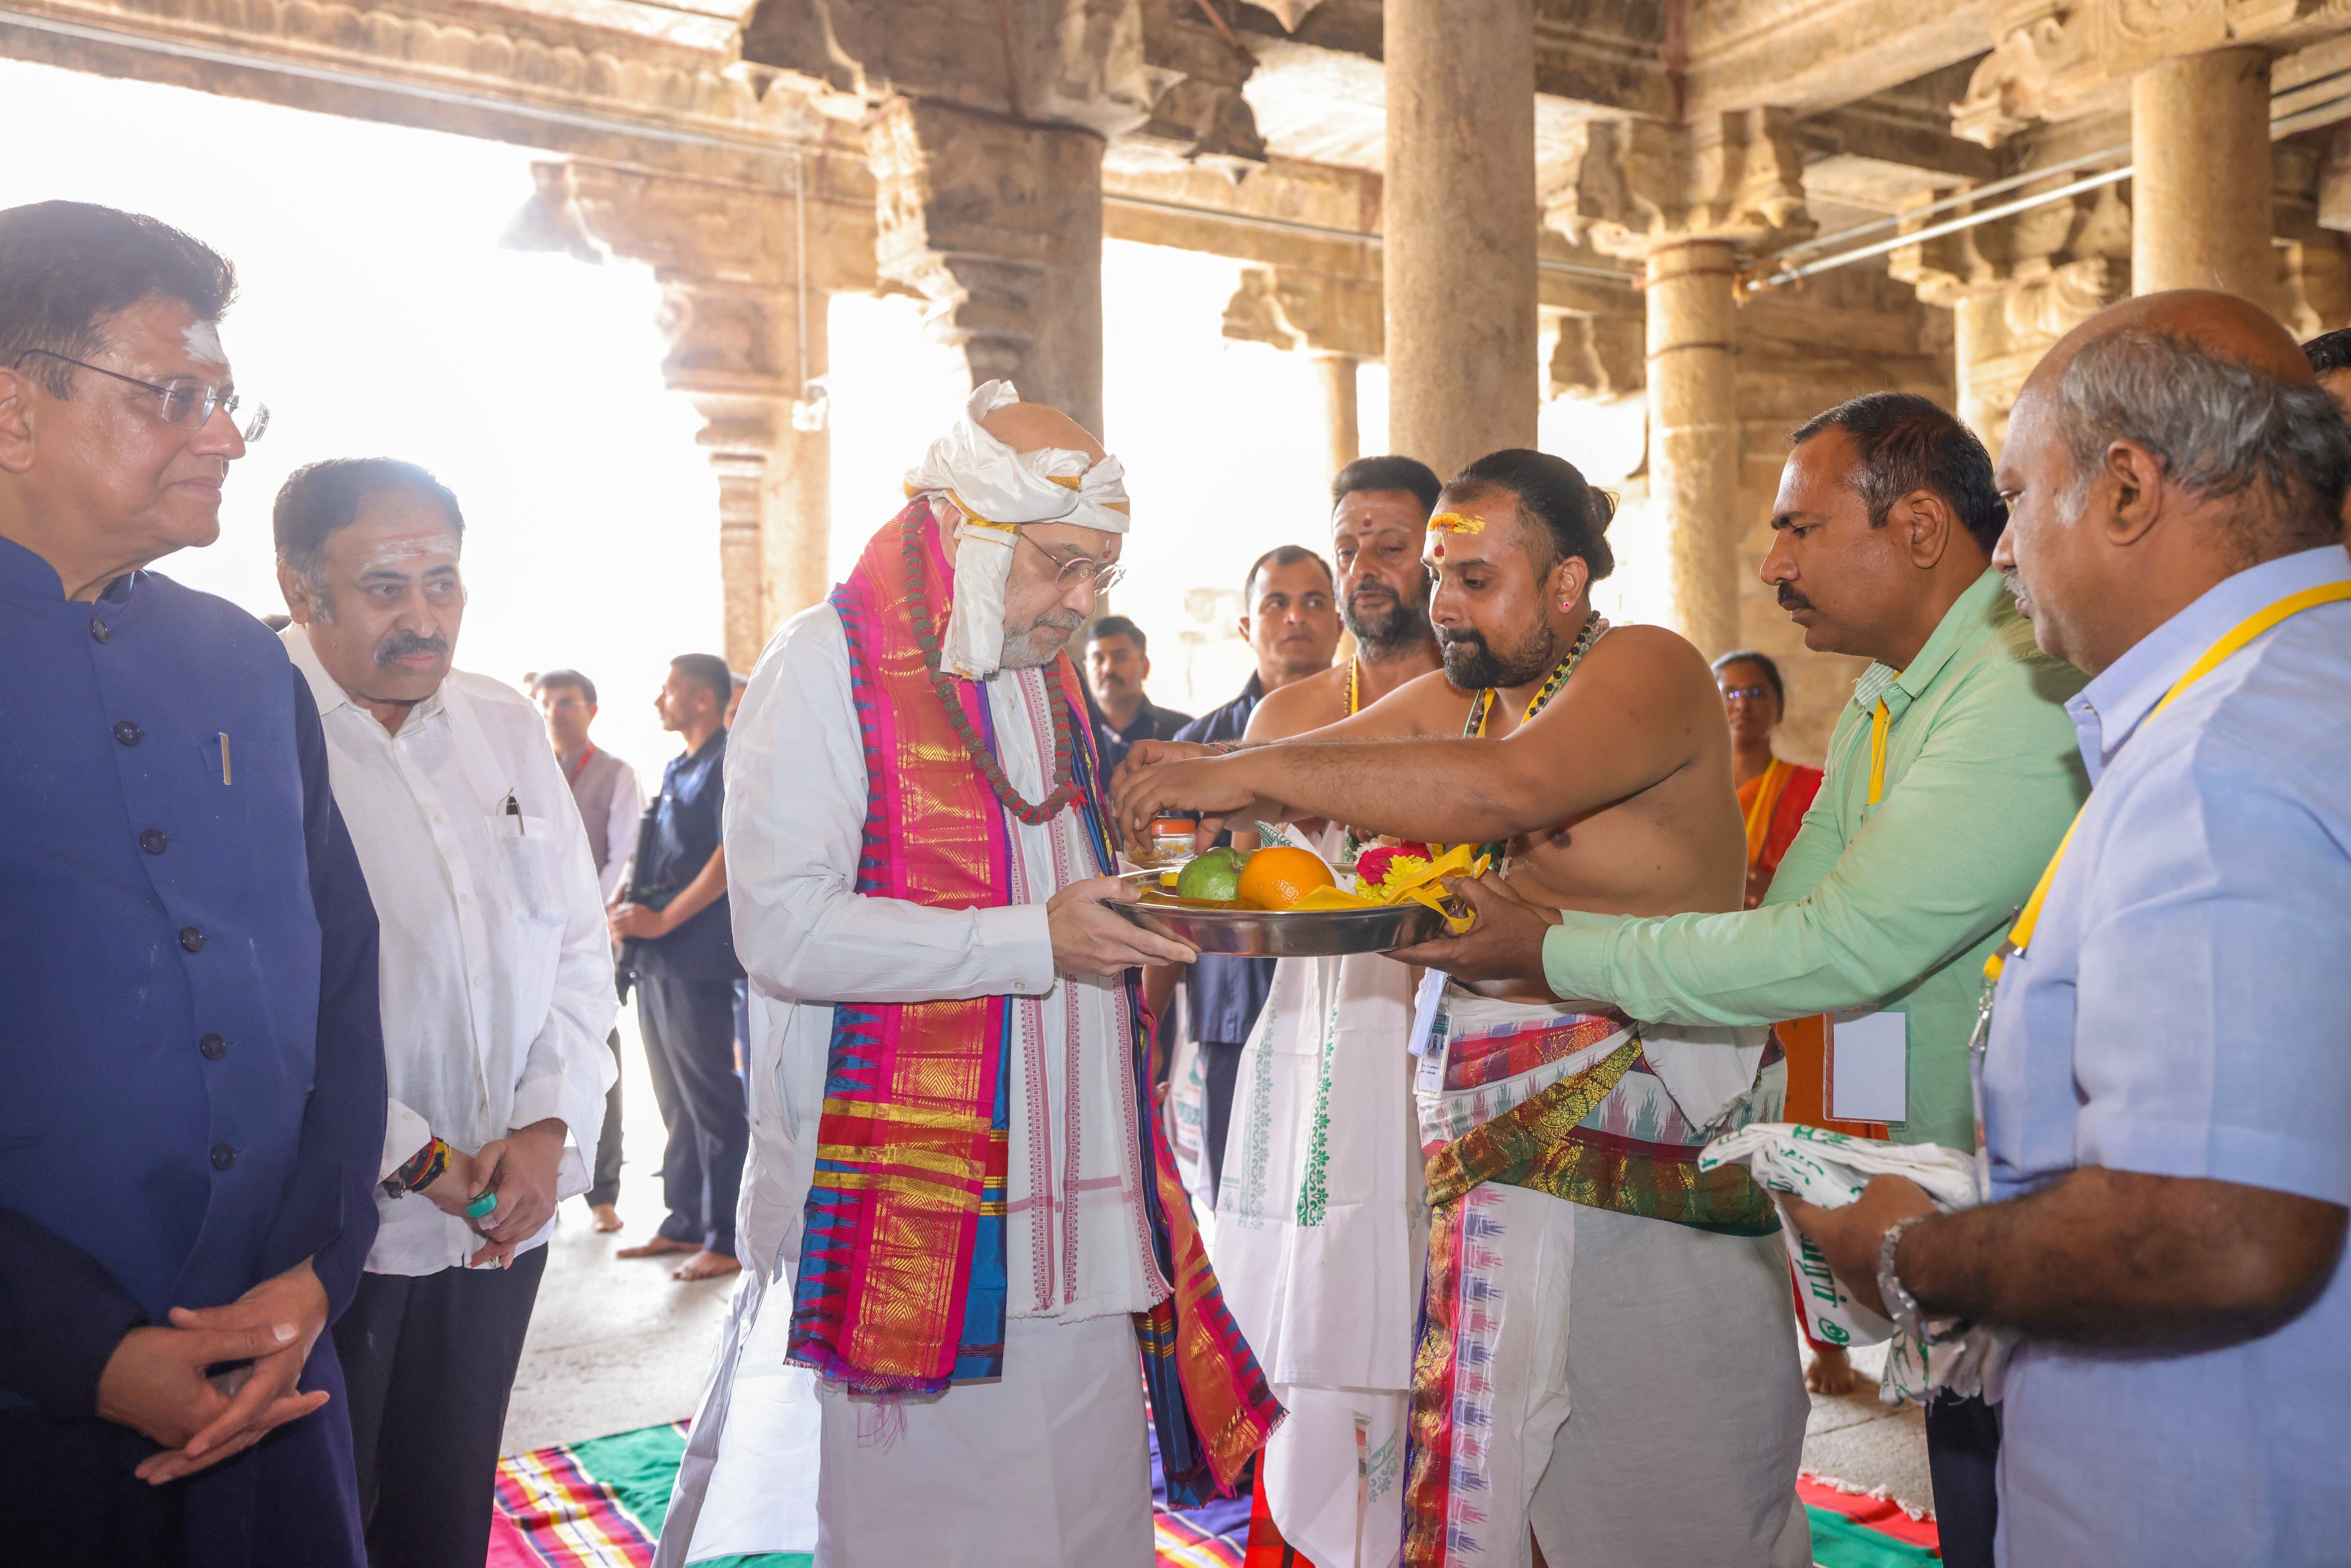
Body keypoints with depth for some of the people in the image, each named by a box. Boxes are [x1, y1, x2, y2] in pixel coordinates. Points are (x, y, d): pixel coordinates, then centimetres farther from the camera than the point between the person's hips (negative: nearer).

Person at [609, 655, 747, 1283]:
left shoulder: (729, 763, -7)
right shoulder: (676, 769, 20)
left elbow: (732, 855, -18)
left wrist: (663, 919, -17)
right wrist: (629, 909, 7)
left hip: (698, 956, -9)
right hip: (655, 955, 9)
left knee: (711, 1101, -4)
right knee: (675, 1100, 13)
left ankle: (727, 1239, 2)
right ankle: (684, 1225, 22)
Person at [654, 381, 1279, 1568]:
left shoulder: (1049, 672, 16)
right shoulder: (826, 666, -8)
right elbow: (783, 927, -19)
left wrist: (1136, 915, 11)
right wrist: (1034, 941, -22)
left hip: (1072, 1200, 7)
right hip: (906, 1210, -6)